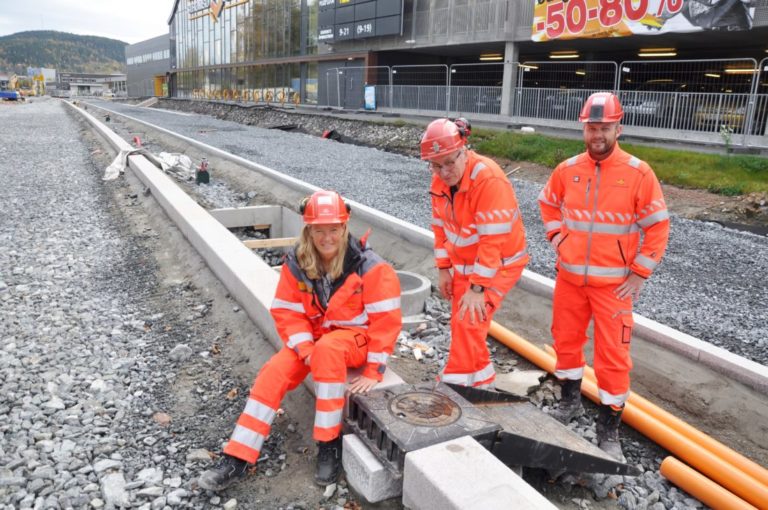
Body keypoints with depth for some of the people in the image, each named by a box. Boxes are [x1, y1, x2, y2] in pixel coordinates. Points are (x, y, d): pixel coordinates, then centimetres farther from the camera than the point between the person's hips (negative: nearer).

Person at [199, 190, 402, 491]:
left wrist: (374, 371, -18)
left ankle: (330, 443, -22)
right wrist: (305, 350, -20)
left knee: (328, 349, -37)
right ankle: (237, 460, -10)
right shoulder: (296, 265, -8)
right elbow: (287, 313, -4)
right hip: (314, 336, 5)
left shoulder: (370, 267, -19)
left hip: (356, 336, -4)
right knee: (273, 372, -17)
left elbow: (386, 319, -17)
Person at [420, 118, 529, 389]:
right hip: (463, 263, 7)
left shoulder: (489, 179, -29)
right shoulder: (441, 178, -6)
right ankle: (481, 379, 30)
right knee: (461, 322, 11)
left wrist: (477, 288, -24)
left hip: (499, 264, -7)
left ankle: (454, 385, 3)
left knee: (469, 320, -13)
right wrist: (443, 268, 4)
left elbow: (492, 240, -29)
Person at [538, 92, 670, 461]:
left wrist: (639, 274, -9)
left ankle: (608, 431, 15)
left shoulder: (638, 174, -11)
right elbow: (548, 204, 18)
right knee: (565, 340, 16)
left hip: (613, 283, -4)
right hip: (569, 276, 4)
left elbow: (658, 226, -7)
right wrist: (557, 240, 6)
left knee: (613, 356, -1)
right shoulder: (567, 170, -1)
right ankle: (570, 402, 40)